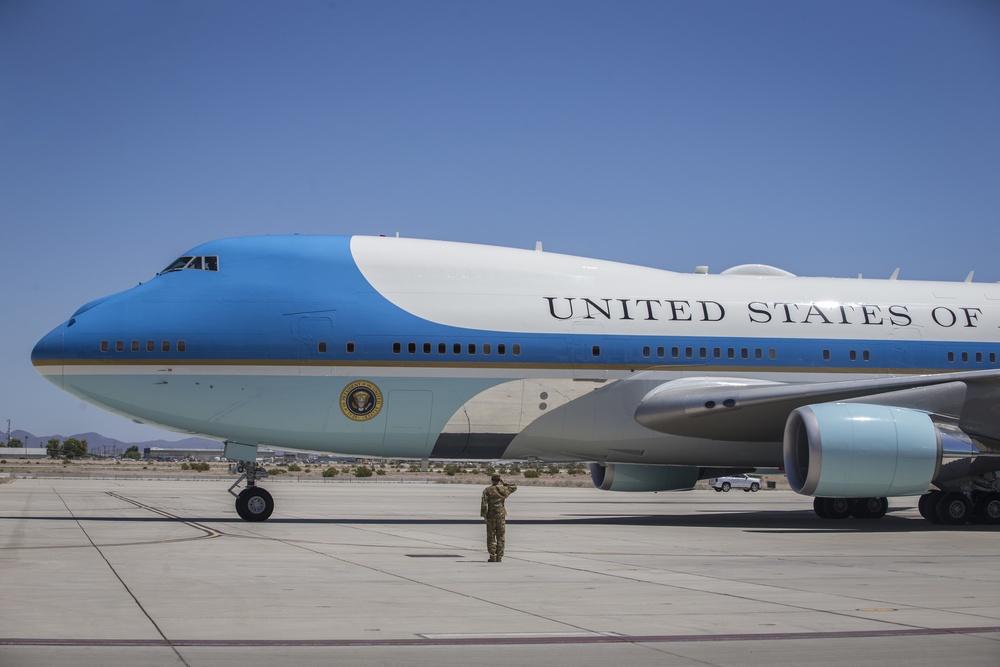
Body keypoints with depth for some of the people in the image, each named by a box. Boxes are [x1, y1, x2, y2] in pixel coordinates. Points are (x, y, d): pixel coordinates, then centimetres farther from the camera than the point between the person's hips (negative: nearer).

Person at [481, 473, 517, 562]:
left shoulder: (487, 490, -4)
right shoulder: (503, 489, 1)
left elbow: (484, 504, -11)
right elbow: (514, 487, 20)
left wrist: (484, 515, -7)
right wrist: (504, 483, 16)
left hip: (491, 516, -1)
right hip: (501, 515, 1)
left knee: (491, 537, 4)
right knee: (500, 537, 7)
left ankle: (492, 557, -2)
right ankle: (499, 557, 4)